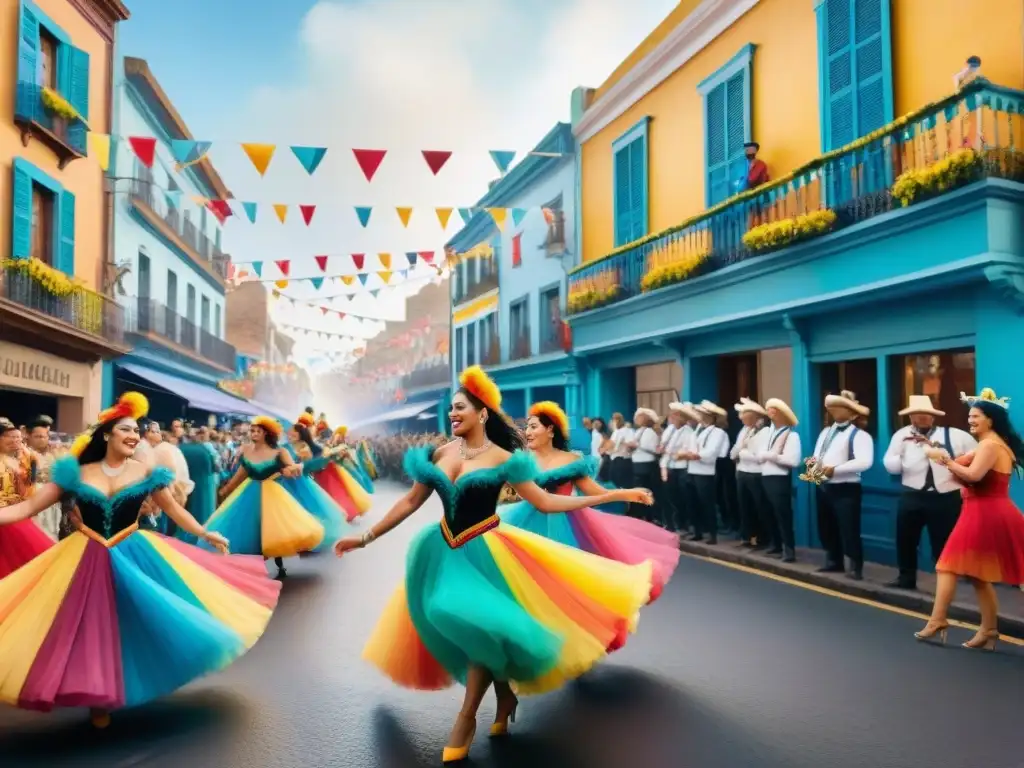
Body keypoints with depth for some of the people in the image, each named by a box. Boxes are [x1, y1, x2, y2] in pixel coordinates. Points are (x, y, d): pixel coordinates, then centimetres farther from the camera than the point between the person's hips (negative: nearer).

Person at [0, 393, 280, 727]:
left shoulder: (145, 471, -3)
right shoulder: (77, 473, -3)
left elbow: (173, 509, 4)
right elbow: (29, 507, -1)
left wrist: (205, 534, -2)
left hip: (134, 557, 0)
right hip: (89, 561, 0)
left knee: (138, 622, 4)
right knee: (94, 629, 10)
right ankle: (100, 697, 32)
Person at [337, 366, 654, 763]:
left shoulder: (504, 459, -10)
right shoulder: (439, 454, 0)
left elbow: (545, 502, -9)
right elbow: (411, 501, 7)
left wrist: (615, 495, -13)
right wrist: (367, 537, 7)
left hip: (484, 553, -4)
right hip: (444, 551, 4)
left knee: (480, 624, -13)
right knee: (450, 622, 4)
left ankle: (467, 717, 11)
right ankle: (504, 691, 28)